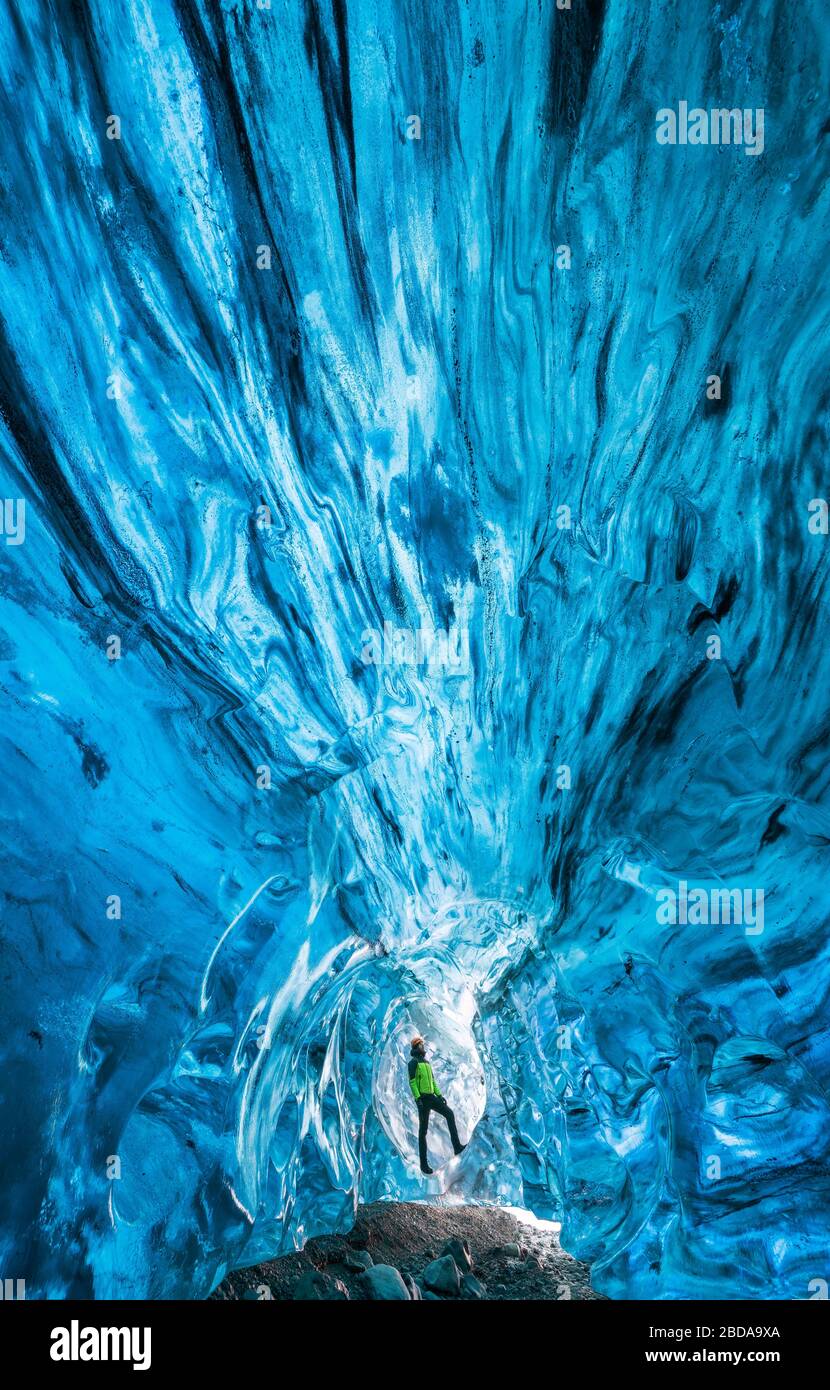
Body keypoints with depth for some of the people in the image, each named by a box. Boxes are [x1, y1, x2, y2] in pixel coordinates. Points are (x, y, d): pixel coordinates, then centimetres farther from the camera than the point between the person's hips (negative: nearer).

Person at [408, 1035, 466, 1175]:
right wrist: (418, 1099, -25)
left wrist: (439, 1095, 12)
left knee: (449, 1114, -8)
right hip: (422, 1098, -8)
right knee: (423, 1129, -4)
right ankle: (423, 1163, 3)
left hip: (431, 1097, 8)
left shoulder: (426, 1063, 20)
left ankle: (457, 1146, -12)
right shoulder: (413, 1062, -8)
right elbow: (412, 1082, -17)